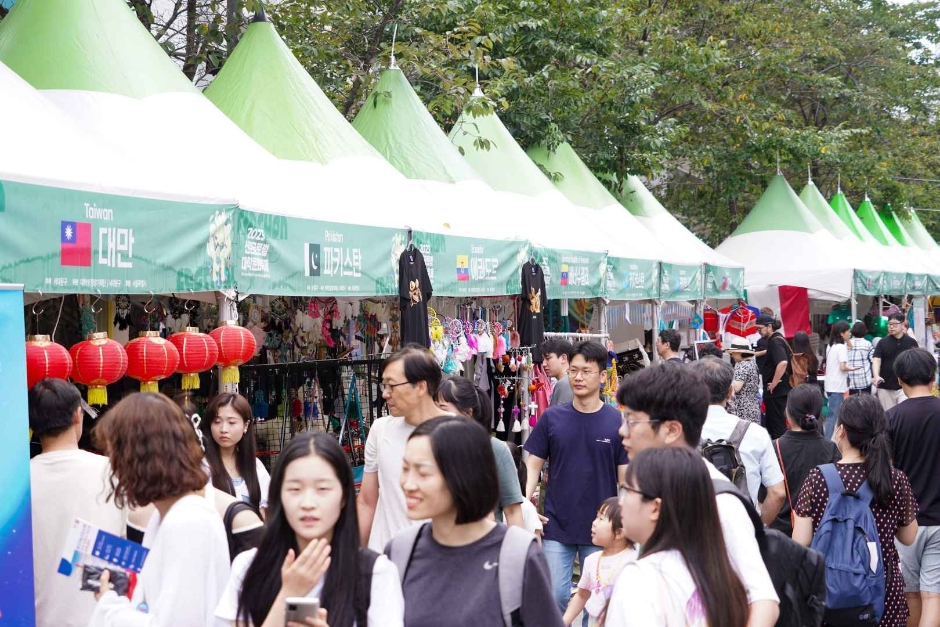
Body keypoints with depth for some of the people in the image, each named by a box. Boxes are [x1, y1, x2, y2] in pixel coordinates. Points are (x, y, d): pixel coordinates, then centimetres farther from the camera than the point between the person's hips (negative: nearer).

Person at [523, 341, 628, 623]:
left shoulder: (617, 422, -4)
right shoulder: (552, 418, -1)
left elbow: (626, 476, 0)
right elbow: (533, 465, 3)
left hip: (601, 528, 0)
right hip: (556, 525, 1)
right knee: (554, 596, 3)